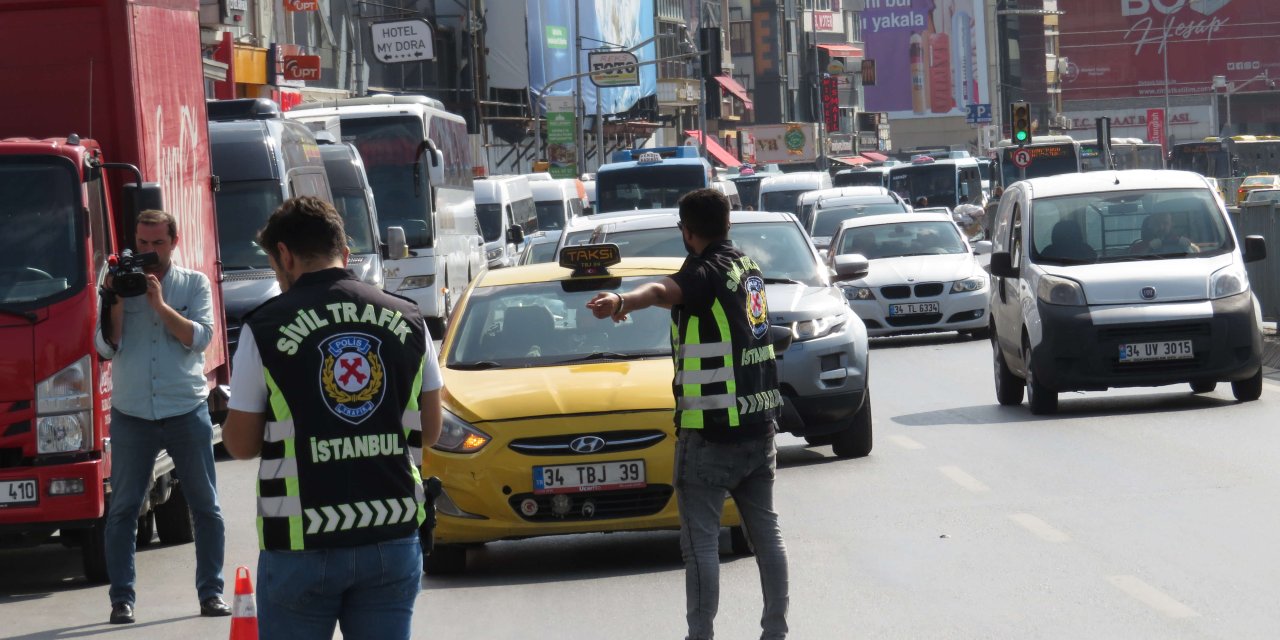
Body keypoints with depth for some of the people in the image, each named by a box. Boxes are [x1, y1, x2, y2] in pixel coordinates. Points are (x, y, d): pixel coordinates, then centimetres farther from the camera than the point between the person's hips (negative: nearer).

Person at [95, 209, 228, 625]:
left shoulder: (194, 284, 5)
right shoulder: (120, 285, 5)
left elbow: (200, 338, -8)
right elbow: (107, 347, -3)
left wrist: (159, 304, -15)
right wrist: (116, 302, -14)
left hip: (187, 413, 0)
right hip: (131, 415, 0)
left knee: (205, 506, 4)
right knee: (122, 509, -1)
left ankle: (211, 591, 12)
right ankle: (122, 597, 3)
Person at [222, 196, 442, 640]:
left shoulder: (265, 328, -6)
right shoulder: (407, 321, 5)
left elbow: (241, 444, -1)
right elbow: (429, 431, 11)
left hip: (301, 544, -3)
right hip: (393, 537, 3)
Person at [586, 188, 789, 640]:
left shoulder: (706, 274, -14)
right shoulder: (748, 269, 12)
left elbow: (665, 291, -38)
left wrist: (622, 301, -57)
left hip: (711, 432, -8)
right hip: (760, 426, 9)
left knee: (701, 541, -5)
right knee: (766, 531, 15)